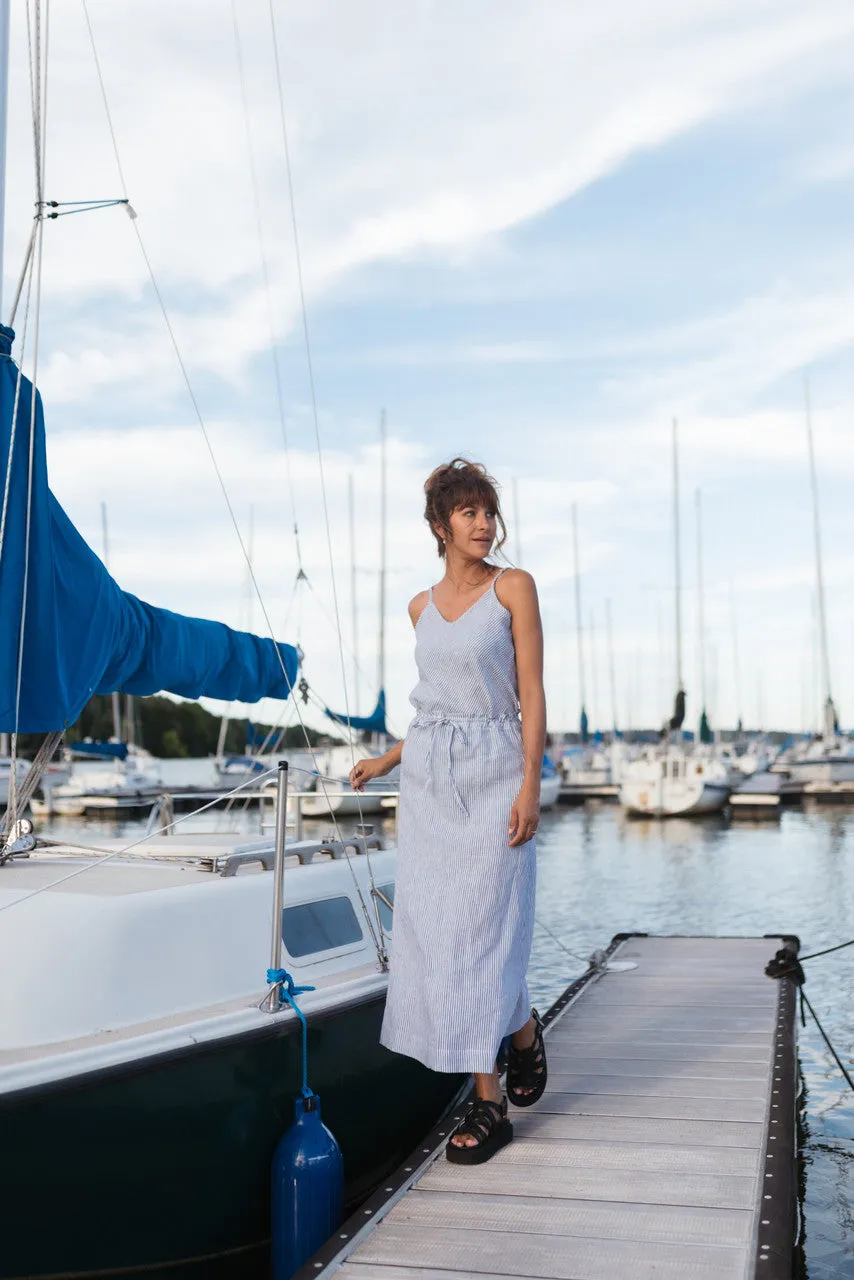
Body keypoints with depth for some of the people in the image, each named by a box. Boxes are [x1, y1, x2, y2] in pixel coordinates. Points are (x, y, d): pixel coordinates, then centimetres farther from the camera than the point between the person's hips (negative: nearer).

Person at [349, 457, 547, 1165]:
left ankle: (489, 1106, 8)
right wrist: (388, 759, 22)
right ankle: (521, 1027, 23)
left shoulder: (513, 587, -2)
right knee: (430, 930, 2)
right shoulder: (423, 606, 12)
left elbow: (530, 693, -6)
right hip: (429, 776, 5)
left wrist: (530, 785, -14)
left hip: (494, 774, -5)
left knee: (478, 930, -6)